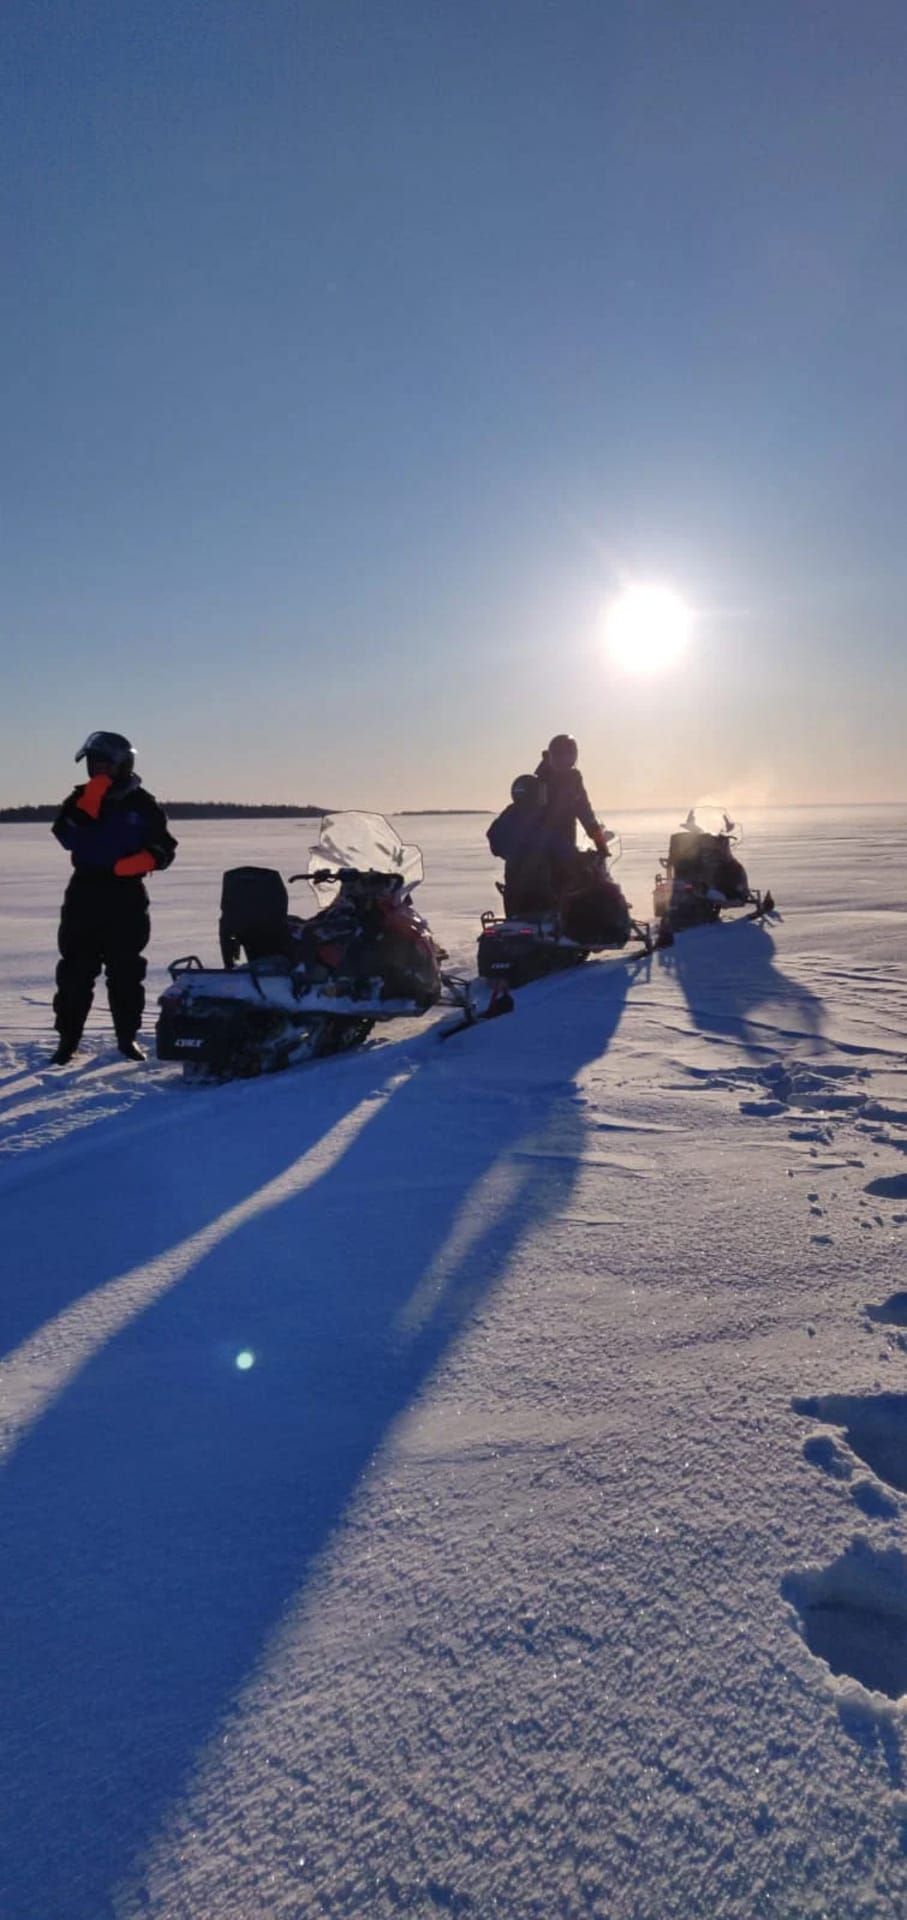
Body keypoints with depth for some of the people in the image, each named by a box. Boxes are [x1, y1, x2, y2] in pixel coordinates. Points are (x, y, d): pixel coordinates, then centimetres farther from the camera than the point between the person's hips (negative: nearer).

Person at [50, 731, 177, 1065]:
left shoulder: (142, 803, 3)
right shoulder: (80, 799, 6)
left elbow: (165, 847, 3)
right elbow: (68, 838, -9)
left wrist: (141, 862, -15)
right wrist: (88, 803, -16)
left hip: (127, 897, -1)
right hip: (84, 893, 1)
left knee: (126, 971, 5)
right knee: (76, 969, 0)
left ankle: (127, 1036, 16)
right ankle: (67, 1039, 8)